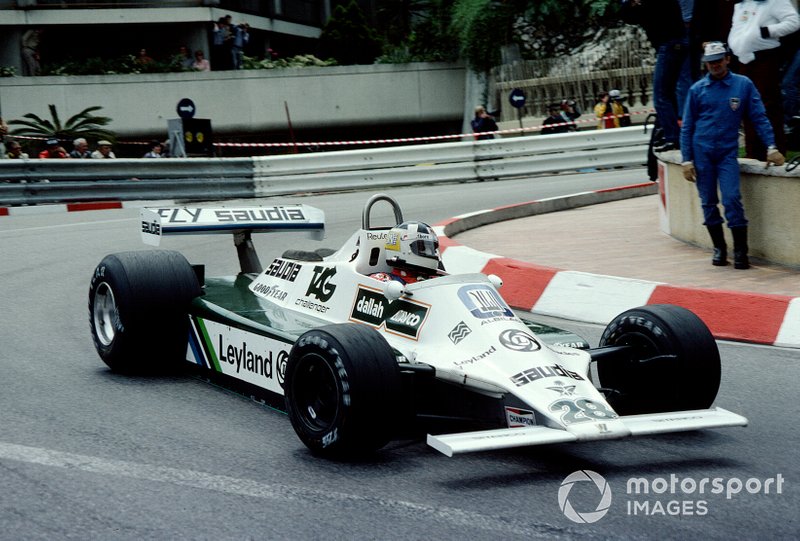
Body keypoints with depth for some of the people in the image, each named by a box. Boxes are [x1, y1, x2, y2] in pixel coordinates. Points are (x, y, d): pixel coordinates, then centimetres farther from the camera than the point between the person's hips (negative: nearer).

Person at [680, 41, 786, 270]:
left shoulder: (743, 85, 1)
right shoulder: (697, 89, 3)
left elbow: (759, 117, 2)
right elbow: (687, 127, 6)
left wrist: (771, 147, -7)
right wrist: (687, 160, 1)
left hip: (728, 152, -1)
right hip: (702, 151, 2)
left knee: (732, 200, -13)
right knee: (708, 203, 5)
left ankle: (740, 251, -4)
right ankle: (719, 248, 18)